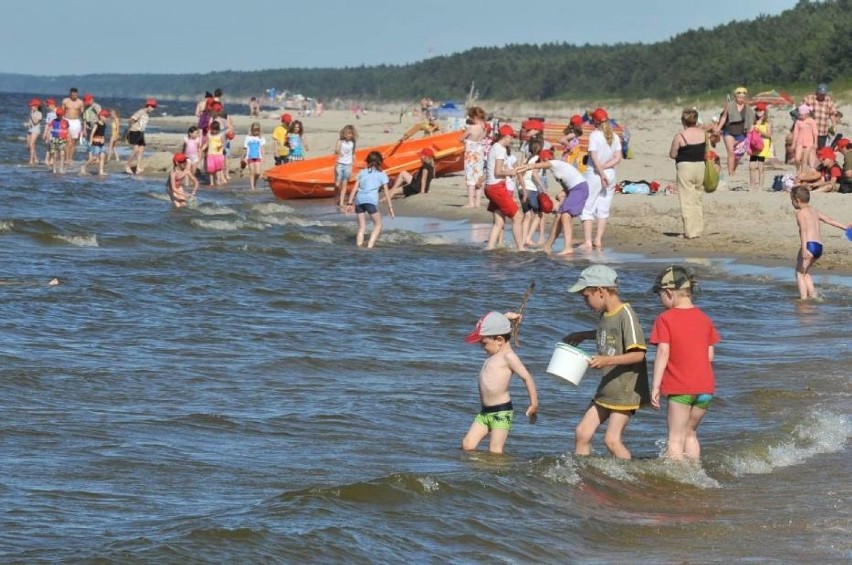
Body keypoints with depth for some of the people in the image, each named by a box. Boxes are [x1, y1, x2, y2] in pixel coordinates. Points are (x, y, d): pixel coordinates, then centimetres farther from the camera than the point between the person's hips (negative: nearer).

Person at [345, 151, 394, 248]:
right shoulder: (381, 175, 12)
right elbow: (386, 193, 9)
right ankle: (370, 246, -6)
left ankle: (359, 246, 2)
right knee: (378, 225, 9)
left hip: (359, 199, 4)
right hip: (371, 200, -4)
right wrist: (390, 207, 12)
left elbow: (355, 189, 15)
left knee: (361, 227, 11)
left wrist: (350, 203, 17)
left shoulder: (362, 173, 20)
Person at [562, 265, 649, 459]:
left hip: (626, 390, -9)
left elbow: (638, 354, -24)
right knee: (583, 432, 5)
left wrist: (607, 360, -32)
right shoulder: (605, 314, 8)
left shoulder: (625, 315, -18)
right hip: (606, 389, 9)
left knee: (612, 439, -10)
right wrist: (583, 335, 27)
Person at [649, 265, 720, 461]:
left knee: (675, 440, -3)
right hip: (705, 387, 6)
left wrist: (655, 387, -13)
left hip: (680, 388, -6)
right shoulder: (704, 318, 10)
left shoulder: (665, 319, -7)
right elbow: (710, 355, 9)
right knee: (690, 433, 19)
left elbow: (663, 352, -13)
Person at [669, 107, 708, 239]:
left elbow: (673, 154, -8)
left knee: (687, 201, 0)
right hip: (700, 166, 5)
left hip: (685, 167, -5)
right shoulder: (703, 133, 1)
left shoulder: (679, 136, -14)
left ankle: (690, 232, -2)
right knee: (698, 200, 15)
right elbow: (706, 151, 10)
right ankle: (698, 229, 17)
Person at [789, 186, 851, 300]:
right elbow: (829, 220, 25)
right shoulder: (814, 211, 20)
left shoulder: (800, 212, -3)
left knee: (799, 273, -1)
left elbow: (803, 230, -16)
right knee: (805, 272, 22)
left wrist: (804, 249, -26)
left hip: (810, 244, -8)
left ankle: (804, 298, -10)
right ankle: (812, 295, 14)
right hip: (819, 246, 8)